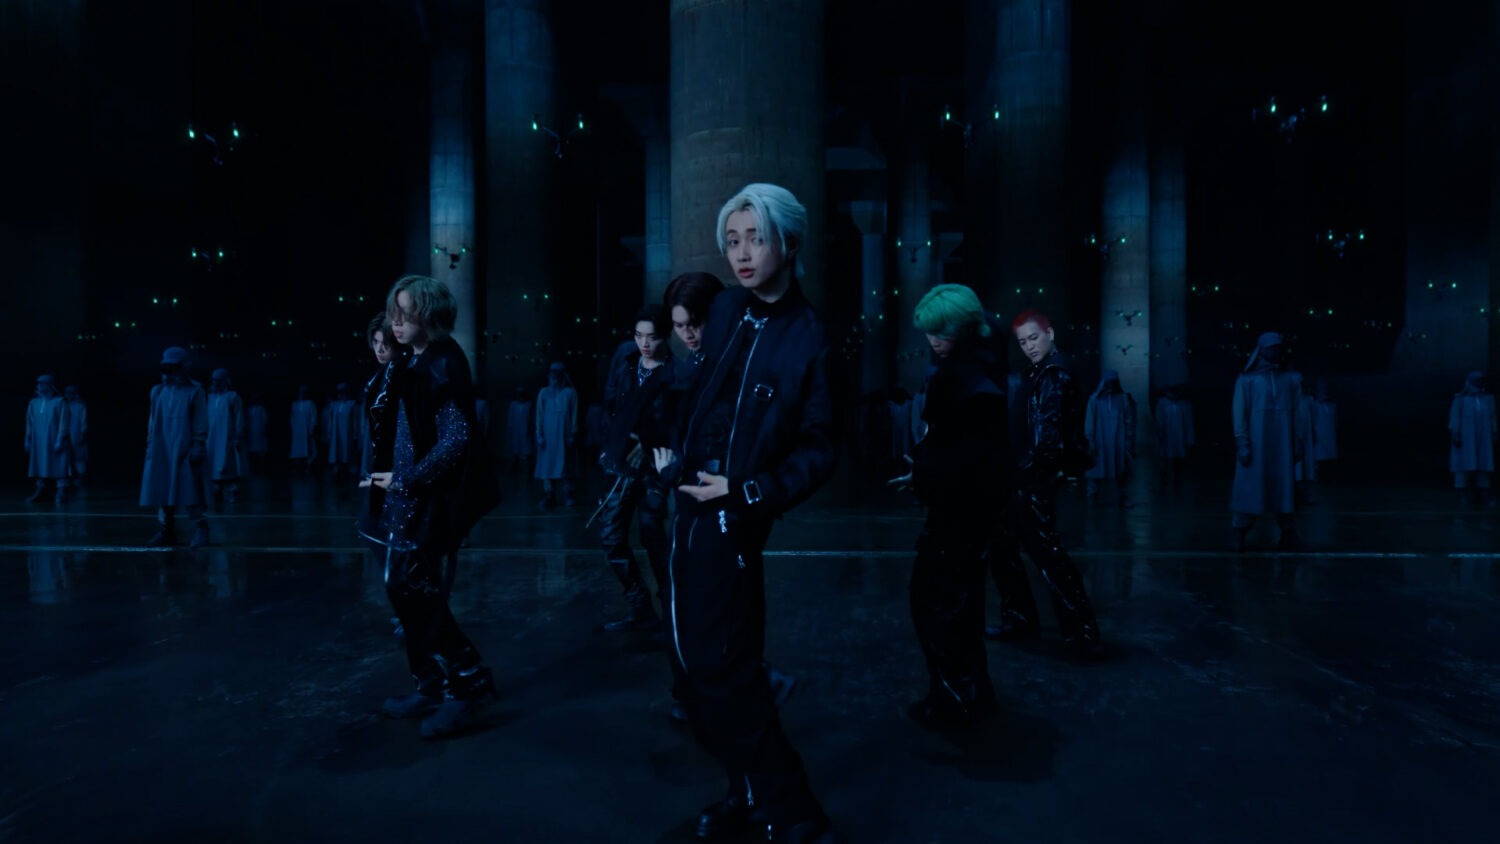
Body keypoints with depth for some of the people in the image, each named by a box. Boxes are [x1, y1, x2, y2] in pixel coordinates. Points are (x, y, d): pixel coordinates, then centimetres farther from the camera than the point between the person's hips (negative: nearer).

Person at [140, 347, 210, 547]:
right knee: (162, 491, 6)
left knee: (190, 490, -6)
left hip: (185, 451, -5)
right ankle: (166, 532, 12)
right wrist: (150, 445, 10)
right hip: (161, 451, 5)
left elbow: (200, 422, -3)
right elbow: (152, 420, 16)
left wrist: (198, 445, -10)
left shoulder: (195, 391, -1)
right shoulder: (158, 391, 12)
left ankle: (200, 529, -1)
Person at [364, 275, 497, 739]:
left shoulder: (444, 365, -15)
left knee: (419, 593, -2)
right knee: (407, 590, 14)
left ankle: (466, 684, 12)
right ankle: (432, 686, 27)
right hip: (408, 497, 9)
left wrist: (405, 481, -16)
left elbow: (455, 441, -21)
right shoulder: (412, 364, 12)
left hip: (429, 501, -9)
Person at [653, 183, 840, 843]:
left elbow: (818, 451, -12)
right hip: (693, 507, 7)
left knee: (718, 670, -3)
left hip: (731, 519, -7)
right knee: (721, 663, 16)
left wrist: (749, 492, -20)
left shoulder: (806, 338, -12)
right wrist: (673, 451, 13)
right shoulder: (727, 309, 6)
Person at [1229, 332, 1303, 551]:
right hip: (1255, 444, -3)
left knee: (1284, 488, 4)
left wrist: (1298, 443, 3)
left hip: (1282, 446, 3)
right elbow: (1239, 413, -2)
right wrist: (1242, 444, -10)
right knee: (1249, 487, -4)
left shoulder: (1291, 380, 11)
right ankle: (1238, 533, 0)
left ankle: (1288, 533, 10)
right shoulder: (1247, 380, 3)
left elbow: (1298, 413, 9)